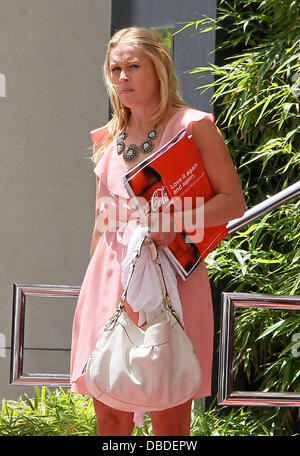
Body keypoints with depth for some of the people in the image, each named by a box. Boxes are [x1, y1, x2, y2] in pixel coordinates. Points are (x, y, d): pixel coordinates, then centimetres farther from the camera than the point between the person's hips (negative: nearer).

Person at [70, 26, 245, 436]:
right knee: (109, 416, 4)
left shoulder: (193, 126, -2)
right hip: (112, 278, 5)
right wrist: (94, 277, 21)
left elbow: (234, 202, -5)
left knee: (170, 418, -5)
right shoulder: (109, 137, 14)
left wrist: (175, 221, -20)